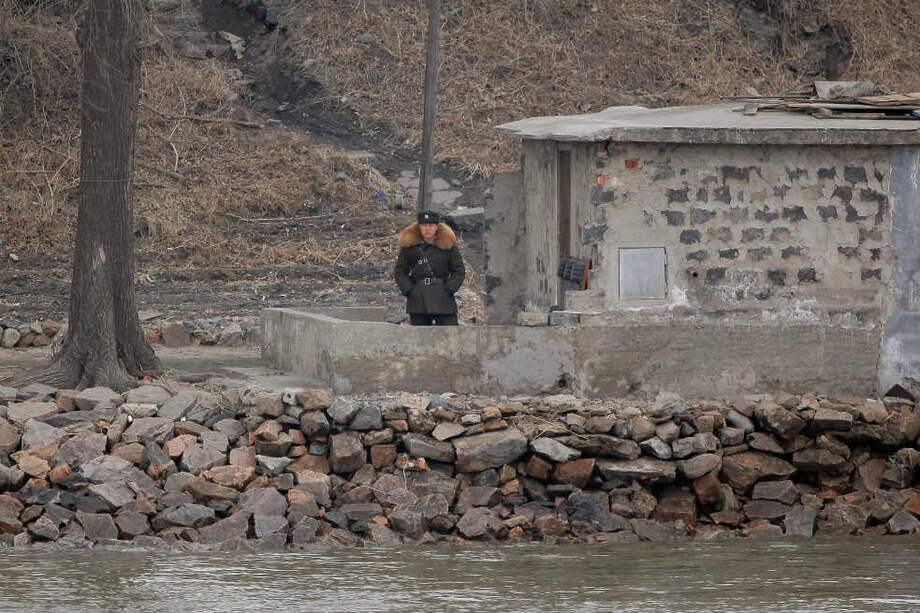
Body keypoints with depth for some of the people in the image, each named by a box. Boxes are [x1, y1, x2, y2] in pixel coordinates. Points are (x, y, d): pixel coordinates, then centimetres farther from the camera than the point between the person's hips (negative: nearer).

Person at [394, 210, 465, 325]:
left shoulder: (448, 245, 2)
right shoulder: (409, 246, 3)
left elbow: (459, 271, 6)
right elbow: (399, 272, 9)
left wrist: (449, 289, -6)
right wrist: (409, 290, -4)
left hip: (443, 298, -1)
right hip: (418, 300, 1)